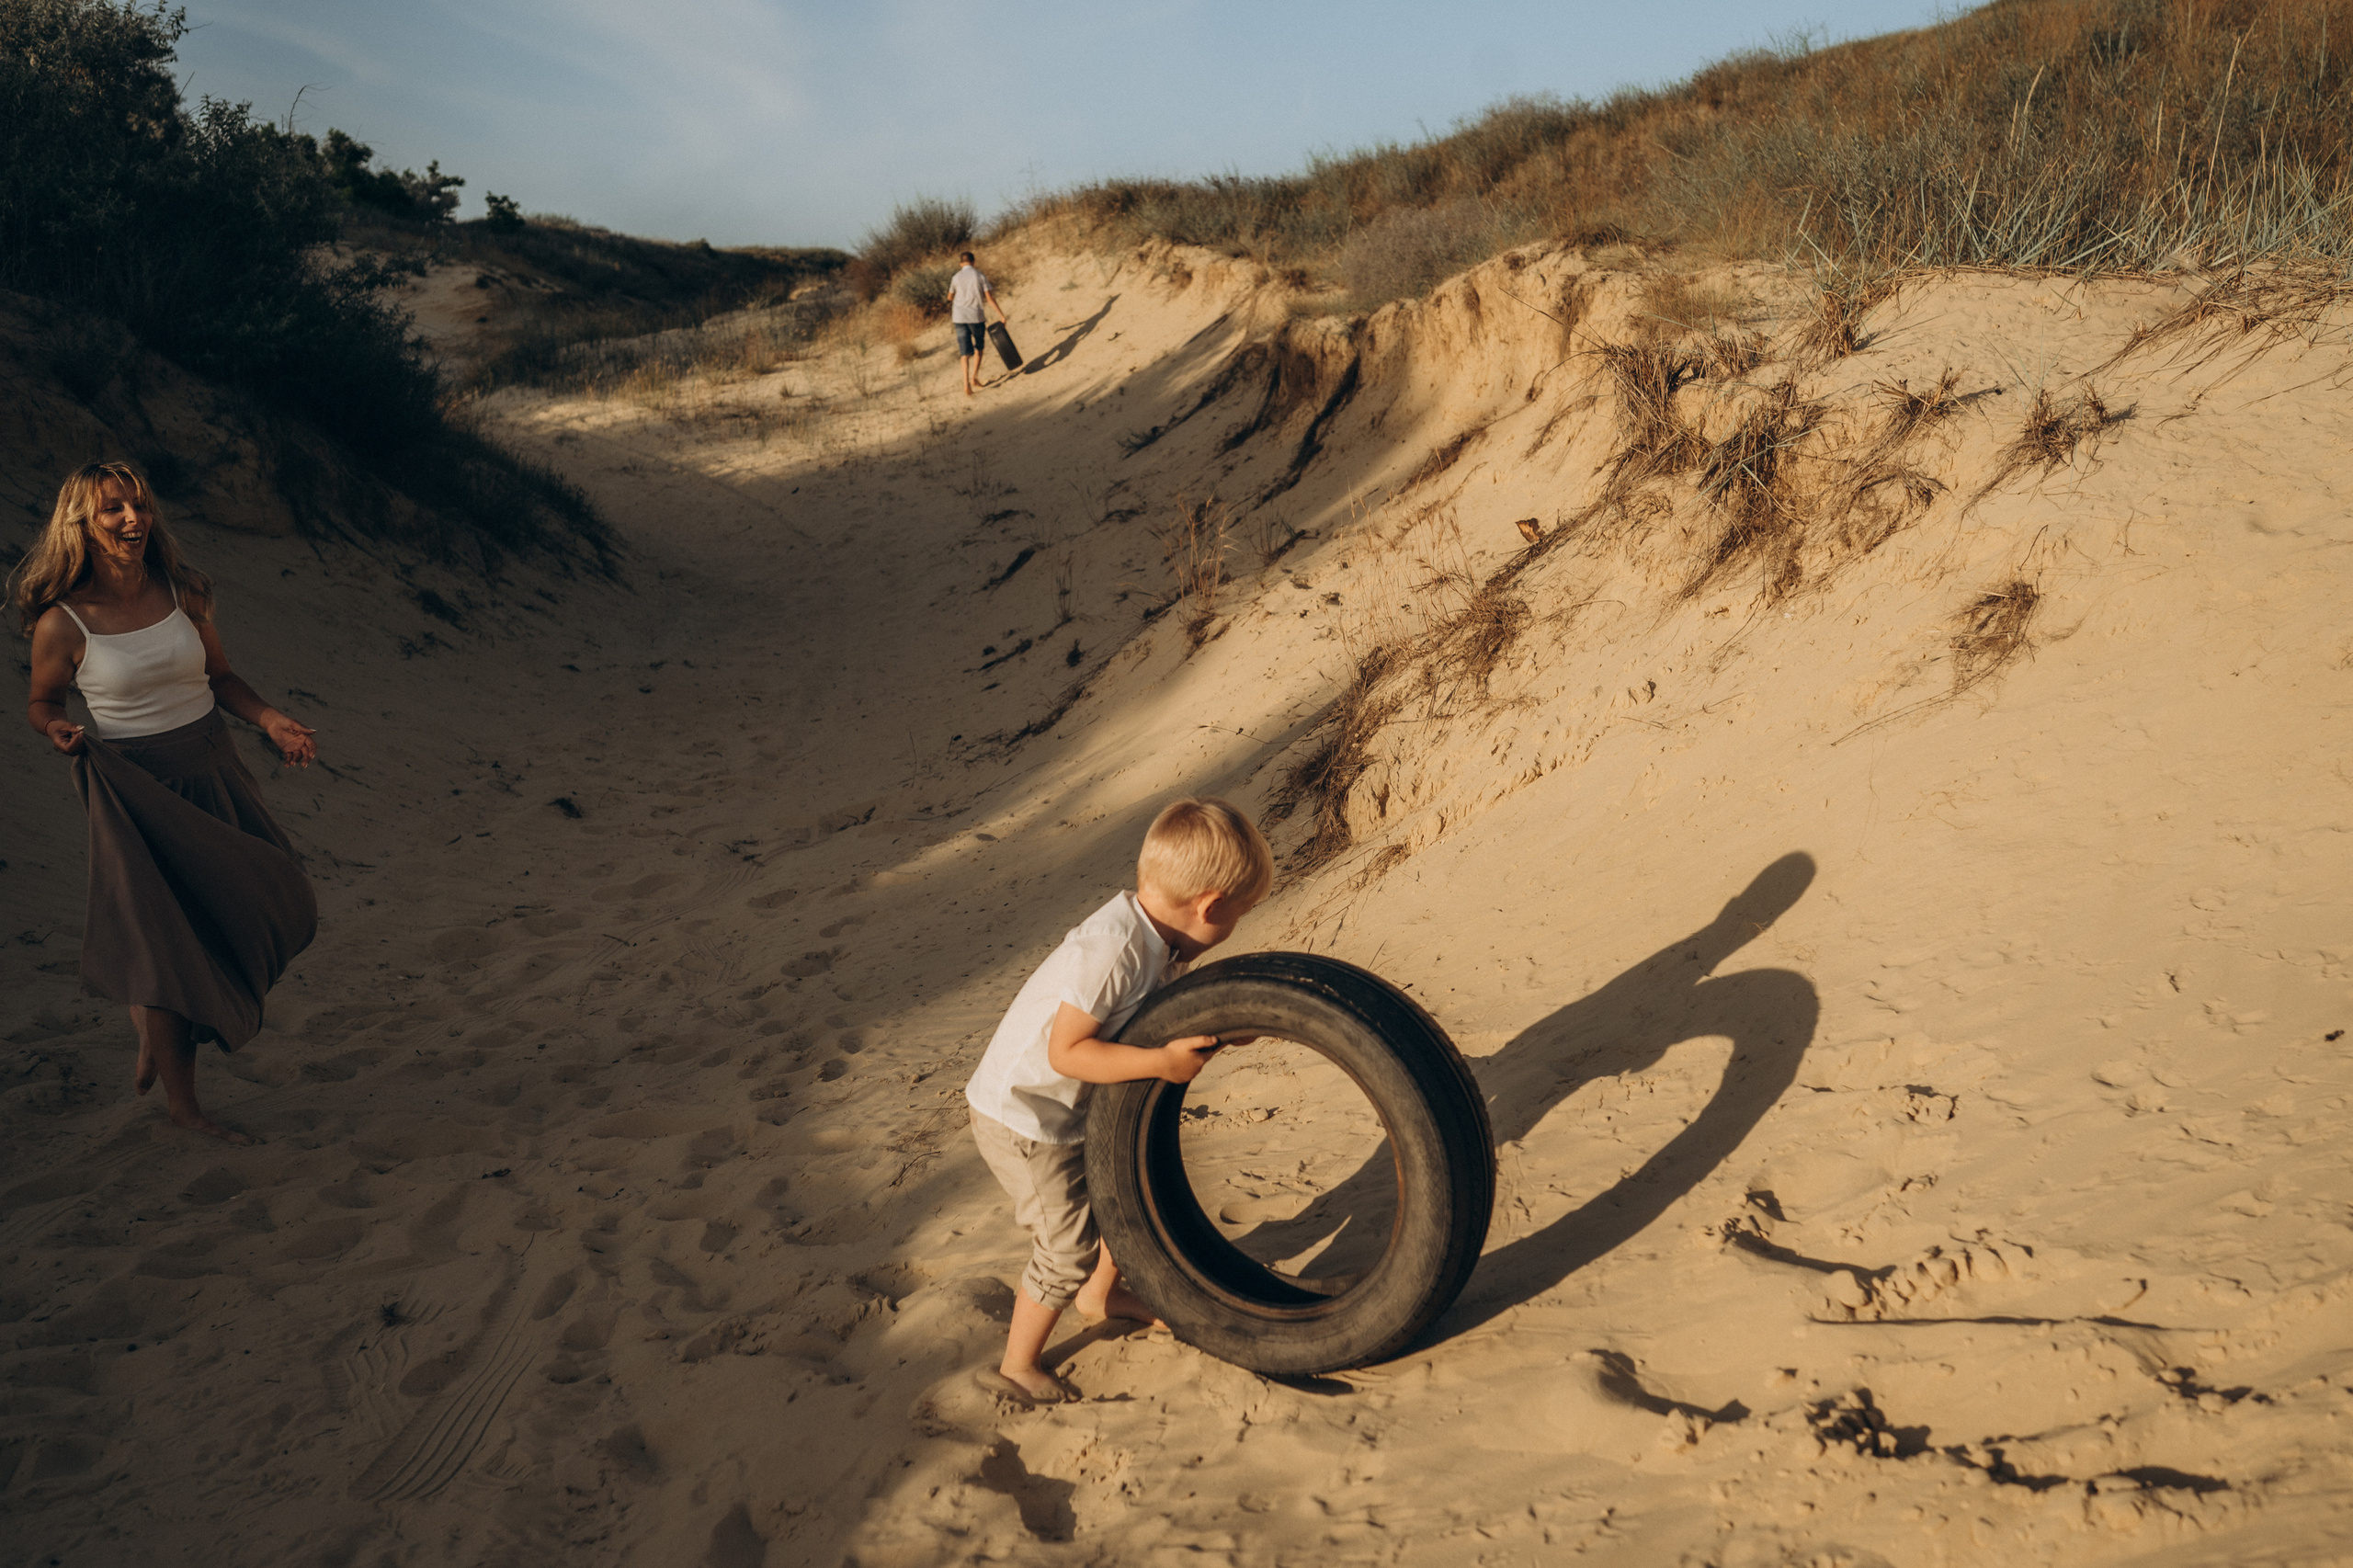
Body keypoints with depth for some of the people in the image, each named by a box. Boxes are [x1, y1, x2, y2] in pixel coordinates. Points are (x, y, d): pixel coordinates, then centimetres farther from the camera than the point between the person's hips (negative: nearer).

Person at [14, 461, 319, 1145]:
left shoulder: (182, 593, -3)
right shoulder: (63, 623, -13)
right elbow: (42, 704, 2)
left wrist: (272, 720, -6)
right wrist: (60, 732, -20)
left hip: (211, 773, 5)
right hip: (135, 789, -5)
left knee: (260, 907, 12)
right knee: (165, 942, 1)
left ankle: (153, 1033, 37)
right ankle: (181, 1101, 19)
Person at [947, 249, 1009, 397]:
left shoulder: (956, 278, 2)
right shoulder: (980, 276, -3)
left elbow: (950, 298, 14)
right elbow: (990, 297, -6)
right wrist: (1001, 315, -2)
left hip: (959, 318, 1)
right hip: (976, 317, -1)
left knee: (965, 351, 2)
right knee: (979, 348, 20)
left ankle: (966, 383, -12)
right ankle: (974, 378, 13)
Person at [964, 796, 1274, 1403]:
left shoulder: (1161, 942, -3)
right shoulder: (1109, 949, -33)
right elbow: (1067, 1051, -32)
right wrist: (1163, 1061, -31)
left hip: (1082, 1108, 9)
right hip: (1023, 1116, -9)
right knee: (1070, 1247, -3)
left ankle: (1100, 1295, 48)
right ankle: (1016, 1368, 19)